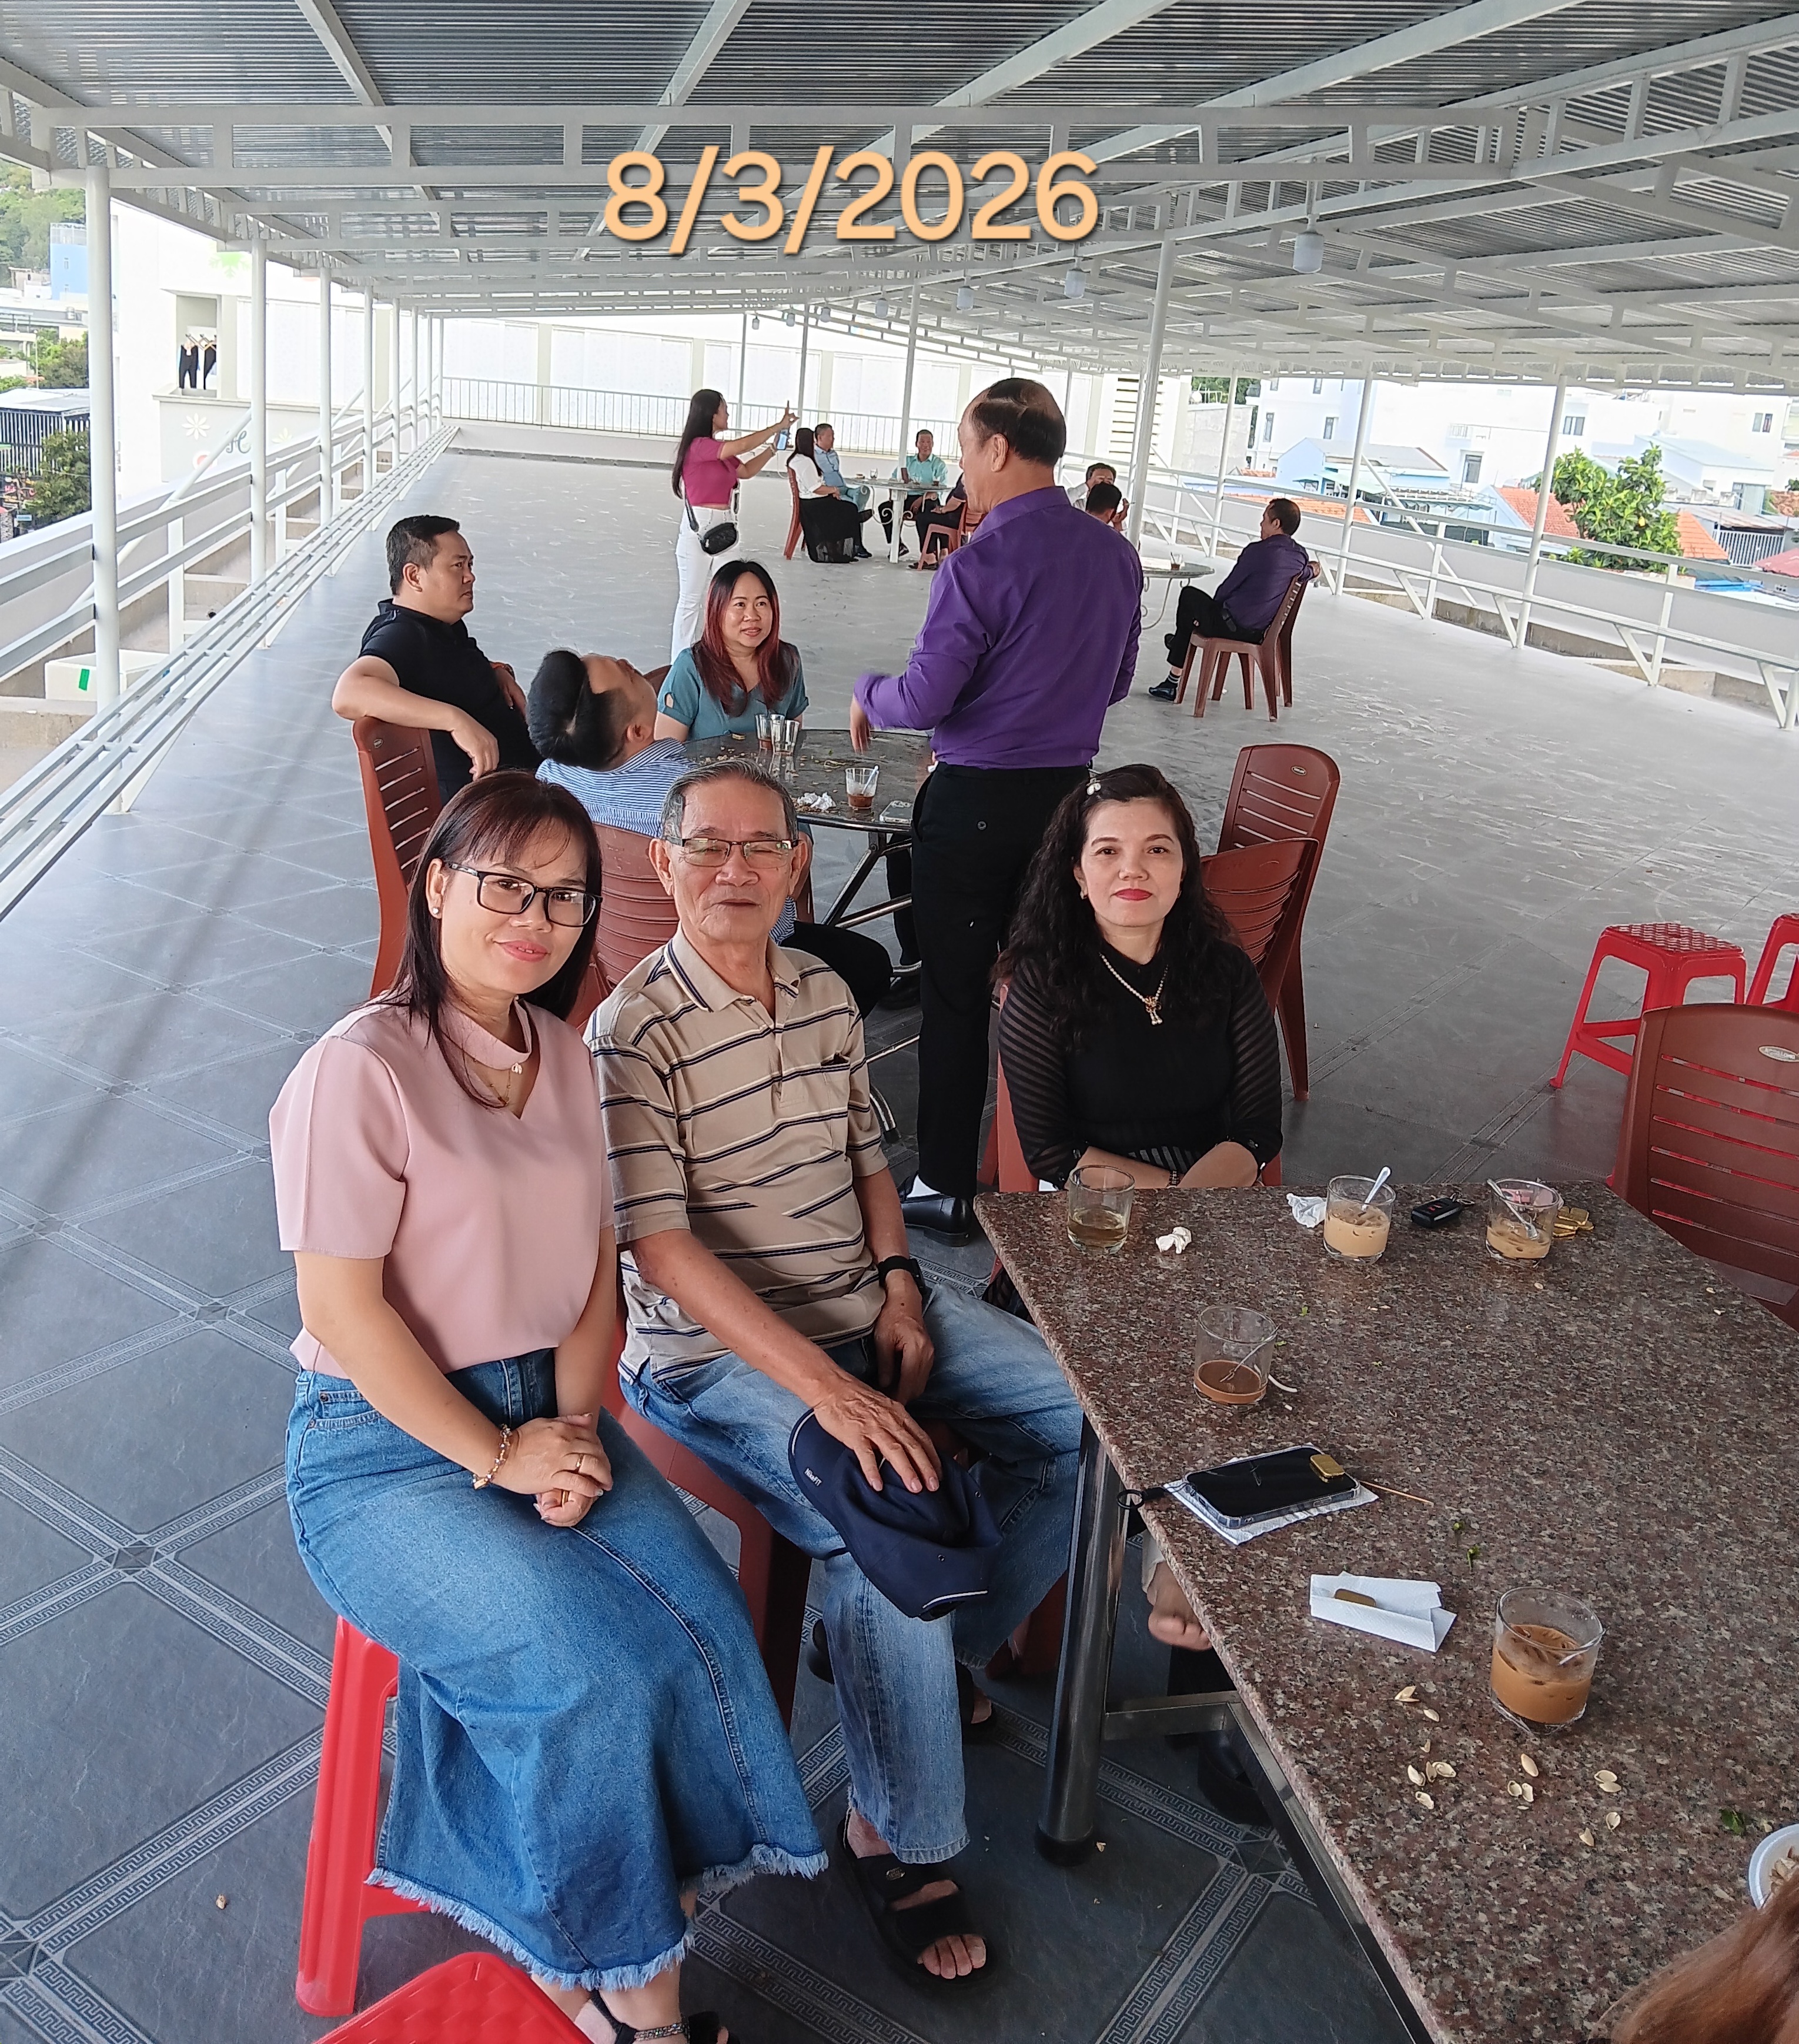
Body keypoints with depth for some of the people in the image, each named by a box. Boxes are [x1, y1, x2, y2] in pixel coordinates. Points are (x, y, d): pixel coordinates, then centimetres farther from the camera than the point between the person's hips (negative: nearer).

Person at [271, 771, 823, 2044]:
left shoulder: (563, 1058, 6)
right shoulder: (362, 1069, -16)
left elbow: (596, 1267, 8)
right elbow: (343, 1307, -17)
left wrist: (571, 1427, -7)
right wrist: (497, 1458, -15)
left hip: (548, 1417, 6)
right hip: (387, 1448, -6)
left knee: (706, 1625, -15)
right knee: (598, 1668, -23)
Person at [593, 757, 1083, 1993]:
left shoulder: (827, 996, 6)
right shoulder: (636, 1033, -17)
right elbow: (663, 1249, -22)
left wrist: (899, 1285, -1)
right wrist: (825, 1386, -28)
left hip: (866, 1305, 8)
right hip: (717, 1350, -7)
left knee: (1083, 1423, 0)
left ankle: (955, 1650, 22)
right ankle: (900, 1841, -2)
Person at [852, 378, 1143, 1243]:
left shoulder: (979, 565, -18)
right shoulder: (1116, 556, 4)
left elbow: (923, 701, -15)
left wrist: (866, 693, 6)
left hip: (975, 803, -6)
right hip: (1068, 793, 6)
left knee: (955, 992, 5)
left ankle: (945, 1186, 14)